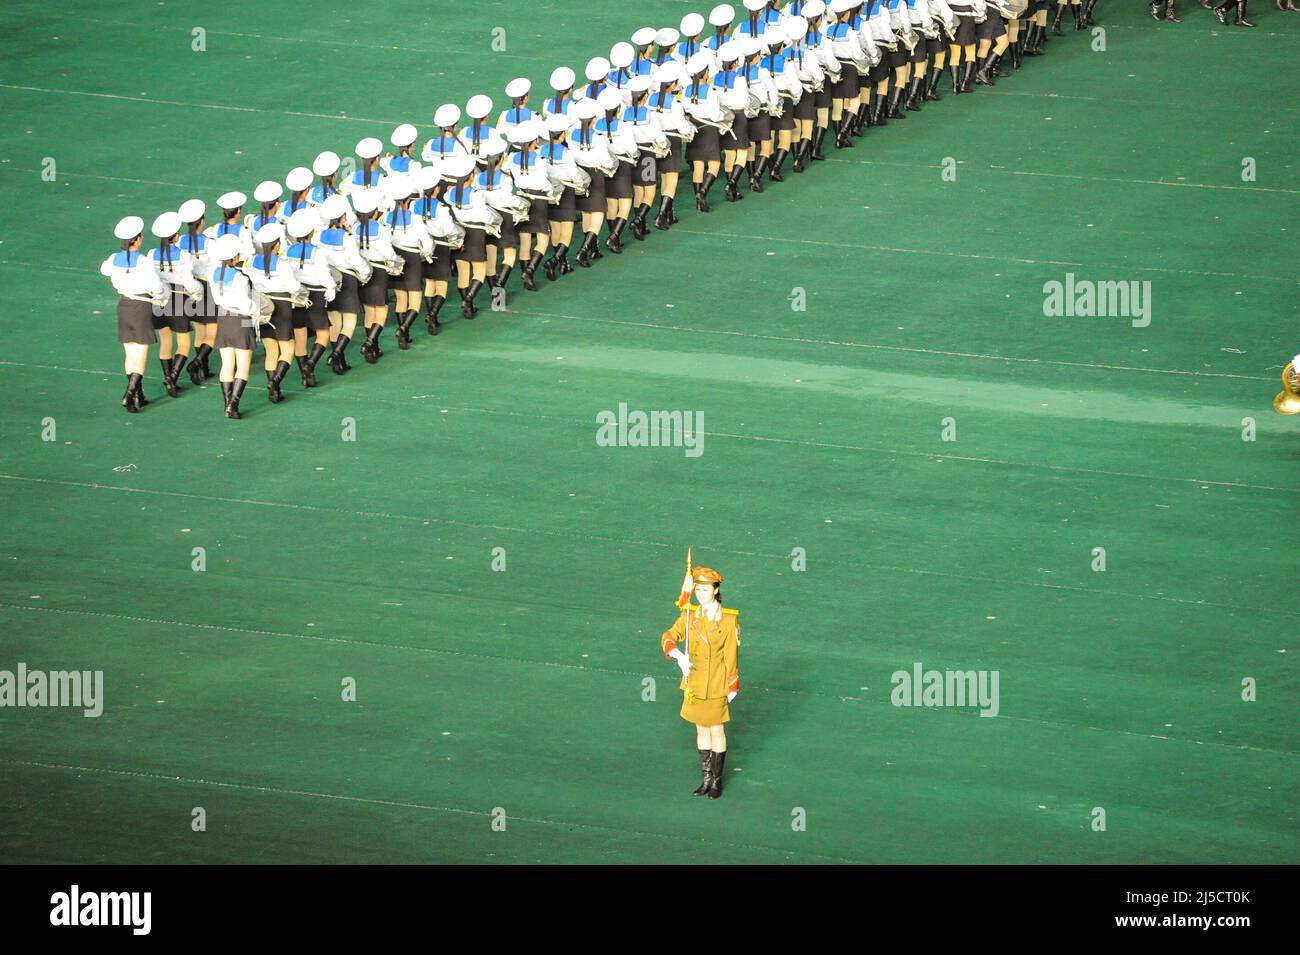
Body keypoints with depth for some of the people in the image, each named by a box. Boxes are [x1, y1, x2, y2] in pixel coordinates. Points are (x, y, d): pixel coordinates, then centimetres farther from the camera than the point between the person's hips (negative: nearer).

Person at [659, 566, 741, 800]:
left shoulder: (729, 619, -12)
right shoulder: (690, 616, -3)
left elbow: (731, 655, -7)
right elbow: (669, 637, -13)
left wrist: (733, 688, -3)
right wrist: (679, 656, -33)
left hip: (716, 684, -4)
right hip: (694, 682, 4)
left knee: (716, 731, 7)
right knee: (701, 730, 14)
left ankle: (717, 781, 21)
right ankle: (706, 779, 26)